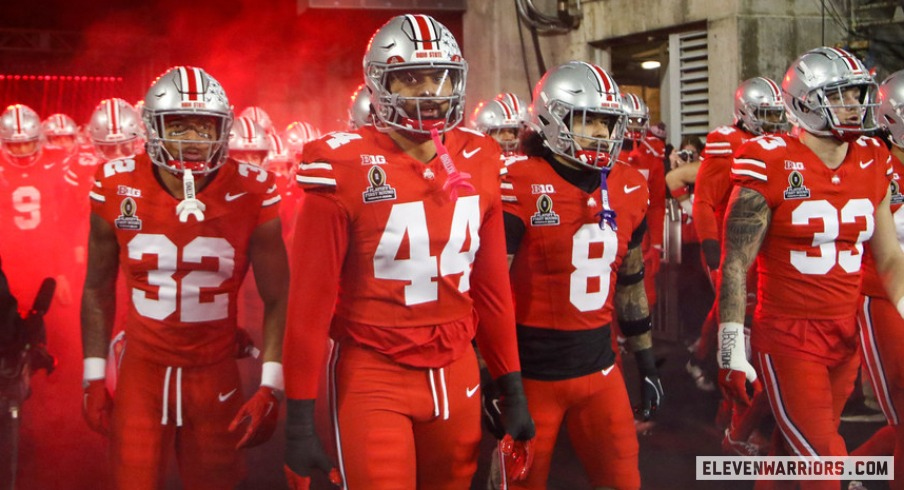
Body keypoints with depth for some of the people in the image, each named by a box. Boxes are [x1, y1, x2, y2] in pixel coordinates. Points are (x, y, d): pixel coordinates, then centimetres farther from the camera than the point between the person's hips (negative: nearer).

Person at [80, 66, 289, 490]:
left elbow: (277, 297, -4)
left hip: (215, 374, 0)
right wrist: (94, 378, 5)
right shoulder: (117, 189, -7)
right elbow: (98, 289, 6)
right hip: (142, 370, 0)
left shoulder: (251, 194, -10)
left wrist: (270, 387, -9)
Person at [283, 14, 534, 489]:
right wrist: (299, 417, -9)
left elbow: (491, 283, 9)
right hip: (374, 377, -5)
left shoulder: (477, 164, 2)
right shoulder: (346, 168, -13)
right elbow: (311, 297, -11)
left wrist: (512, 387, 10)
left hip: (457, 373, 5)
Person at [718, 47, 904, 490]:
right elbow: (736, 264, -11)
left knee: (795, 452, 16)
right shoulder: (772, 165, -13)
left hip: (846, 337, 5)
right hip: (788, 338, -5)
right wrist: (732, 351, -12)